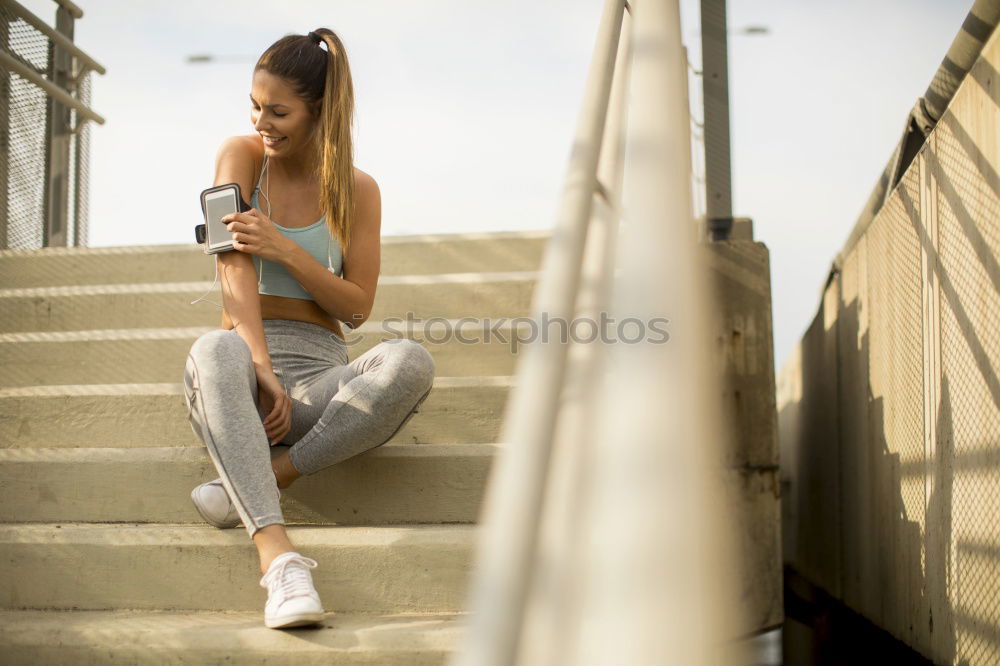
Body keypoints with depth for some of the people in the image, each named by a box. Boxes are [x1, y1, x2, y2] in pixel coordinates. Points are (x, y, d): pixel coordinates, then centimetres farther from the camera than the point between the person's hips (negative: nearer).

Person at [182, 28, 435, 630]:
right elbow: (236, 267, -8)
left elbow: (357, 308, 2)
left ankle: (255, 483, -27)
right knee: (215, 351, -39)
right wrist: (263, 370, -21)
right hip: (248, 365, -1)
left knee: (411, 362, -32)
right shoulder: (241, 157, 4)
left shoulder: (357, 189, 5)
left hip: (320, 377, 1)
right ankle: (277, 553, -49)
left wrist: (286, 249, -14)